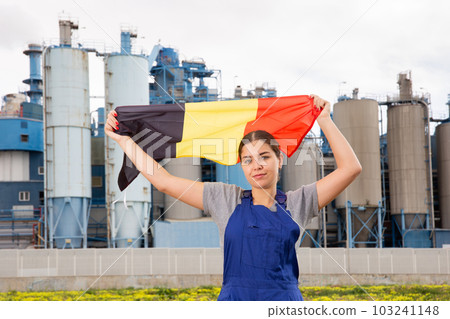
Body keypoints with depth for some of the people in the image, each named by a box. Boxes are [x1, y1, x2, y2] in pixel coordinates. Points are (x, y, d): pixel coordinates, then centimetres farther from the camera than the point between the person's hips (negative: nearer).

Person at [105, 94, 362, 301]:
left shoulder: (297, 203, 10)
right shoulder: (226, 200, 12)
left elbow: (351, 168, 7)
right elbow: (163, 180, 12)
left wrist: (324, 120, 6)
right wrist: (123, 139, 12)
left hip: (284, 304, 0)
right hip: (235, 298, 0)